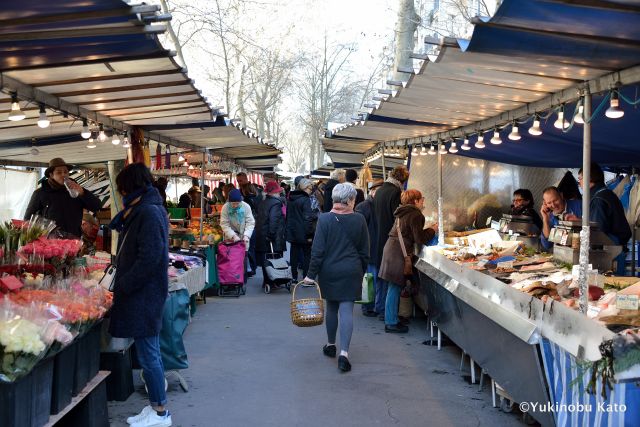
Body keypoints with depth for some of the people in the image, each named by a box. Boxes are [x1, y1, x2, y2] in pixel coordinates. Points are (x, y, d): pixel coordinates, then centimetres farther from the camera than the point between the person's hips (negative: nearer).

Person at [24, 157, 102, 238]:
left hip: (73, 240, 1)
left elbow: (97, 206, 4)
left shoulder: (75, 191, 11)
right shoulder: (40, 193, 7)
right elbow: (28, 218, 14)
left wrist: (82, 192, -9)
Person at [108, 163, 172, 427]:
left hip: (144, 295, -10)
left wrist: (123, 285, -17)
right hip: (143, 293, 10)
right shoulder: (144, 209, 14)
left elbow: (149, 258, -23)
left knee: (148, 355, -1)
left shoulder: (149, 213, -18)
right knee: (150, 353, 15)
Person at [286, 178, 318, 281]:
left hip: (292, 232, 7)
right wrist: (309, 234, -18)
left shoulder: (291, 198, 8)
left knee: (294, 254, 12)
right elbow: (307, 218, -20)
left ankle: (294, 277, 17)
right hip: (303, 233, -7)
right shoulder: (305, 199, -15)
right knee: (307, 254, 4)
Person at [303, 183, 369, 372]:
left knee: (331, 307, 17)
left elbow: (317, 250, -10)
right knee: (347, 310, -1)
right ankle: (344, 353, -11)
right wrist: (361, 271, 17)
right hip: (351, 272, 0)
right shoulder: (359, 220, -4)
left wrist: (311, 274, -3)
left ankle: (331, 345, 31)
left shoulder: (324, 219, -9)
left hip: (329, 272, 0)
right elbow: (365, 252, 4)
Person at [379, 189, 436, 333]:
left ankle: (391, 320, 20)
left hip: (391, 250, 9)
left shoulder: (403, 213, 18)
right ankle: (391, 323, 0)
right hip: (398, 254, -9)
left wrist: (428, 230, 20)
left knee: (394, 288, 14)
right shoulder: (415, 215, -10)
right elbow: (419, 239, -12)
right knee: (395, 288, -5)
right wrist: (432, 230, 2)